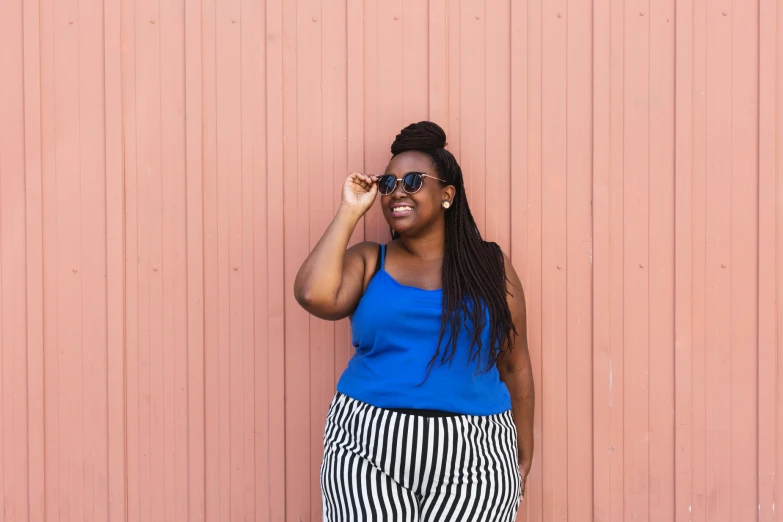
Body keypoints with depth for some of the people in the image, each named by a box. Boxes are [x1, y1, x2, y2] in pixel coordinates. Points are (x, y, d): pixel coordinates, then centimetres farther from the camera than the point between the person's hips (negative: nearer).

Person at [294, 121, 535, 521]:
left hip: (471, 458, 0)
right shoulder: (368, 261, 6)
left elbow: (515, 366, 9)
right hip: (367, 449, 0)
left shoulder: (490, 265, 6)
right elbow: (314, 296, -15)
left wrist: (524, 455, 9)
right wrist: (350, 211, -5)